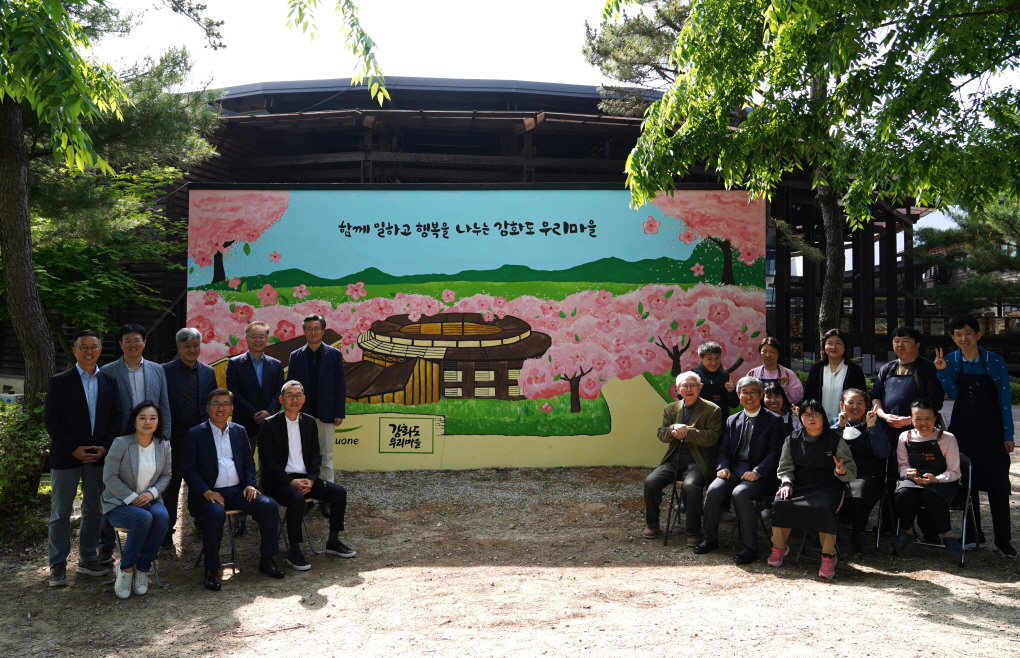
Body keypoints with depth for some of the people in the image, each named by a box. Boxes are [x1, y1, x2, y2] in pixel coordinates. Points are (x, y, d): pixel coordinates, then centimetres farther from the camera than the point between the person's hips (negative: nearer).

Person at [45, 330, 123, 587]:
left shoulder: (109, 381, 7)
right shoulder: (59, 381, -2)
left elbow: (116, 418, 6)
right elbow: (52, 420, -6)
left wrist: (105, 447, -7)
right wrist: (74, 449, -13)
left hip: (99, 455, 3)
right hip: (66, 456, -3)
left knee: (94, 510, 10)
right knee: (60, 512, 4)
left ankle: (87, 559, 22)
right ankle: (58, 565, 13)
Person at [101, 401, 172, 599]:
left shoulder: (163, 445, 2)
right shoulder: (121, 443, -11)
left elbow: (165, 475, 7)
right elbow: (109, 477, -11)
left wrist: (152, 493, -12)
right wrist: (132, 498, -17)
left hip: (149, 499, 4)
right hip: (119, 503, -3)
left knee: (162, 517, -31)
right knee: (143, 518, -35)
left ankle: (142, 568, -13)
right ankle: (126, 568, -11)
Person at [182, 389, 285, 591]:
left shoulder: (239, 431, 14)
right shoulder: (194, 434, 0)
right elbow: (188, 468, -5)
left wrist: (250, 484, -2)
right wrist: (206, 492, -19)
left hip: (238, 490, 4)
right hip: (209, 493, -4)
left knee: (270, 506, -18)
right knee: (215, 513, -37)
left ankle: (267, 560, -3)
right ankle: (212, 569, -19)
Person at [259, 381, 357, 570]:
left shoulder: (309, 422, 9)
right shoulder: (270, 424, -6)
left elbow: (316, 455, 9)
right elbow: (267, 460, -10)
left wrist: (310, 480, -9)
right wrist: (291, 482, -19)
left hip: (305, 478, 5)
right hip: (278, 481, -5)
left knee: (339, 492, -13)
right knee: (297, 498, -34)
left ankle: (333, 542, 3)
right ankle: (294, 553, -22)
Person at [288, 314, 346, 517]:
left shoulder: (334, 354, 1)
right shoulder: (296, 356, 5)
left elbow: (340, 386, 0)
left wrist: (339, 413, -4)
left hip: (326, 414, -1)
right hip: (302, 414, 1)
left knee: (326, 457, 3)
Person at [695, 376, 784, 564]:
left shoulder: (774, 420, 2)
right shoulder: (732, 420, 18)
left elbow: (774, 453, -6)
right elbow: (724, 449, 15)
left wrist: (757, 472, -20)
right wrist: (723, 467, -6)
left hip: (759, 473, -4)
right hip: (734, 469, 5)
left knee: (740, 493, -33)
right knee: (713, 490, -23)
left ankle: (750, 548, -23)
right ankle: (710, 539, -5)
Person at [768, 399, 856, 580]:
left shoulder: (835, 440, 0)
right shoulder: (792, 440, 8)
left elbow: (852, 472, -1)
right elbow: (785, 466, 9)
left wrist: (842, 472, -24)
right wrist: (786, 482, -11)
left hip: (828, 487, -3)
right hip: (799, 485, 3)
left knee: (824, 509, -34)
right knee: (780, 503, -25)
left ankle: (828, 556, -19)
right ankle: (779, 547, -3)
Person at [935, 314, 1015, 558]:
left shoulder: (995, 362, -6)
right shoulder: (950, 361, 1)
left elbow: (1004, 399, -3)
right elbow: (953, 394, -5)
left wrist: (1008, 435, -3)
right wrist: (942, 371, -19)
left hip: (991, 431, -3)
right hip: (962, 429, 3)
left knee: (997, 484, -3)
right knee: (967, 483, 8)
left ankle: (1003, 540, 3)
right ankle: (973, 535, 18)